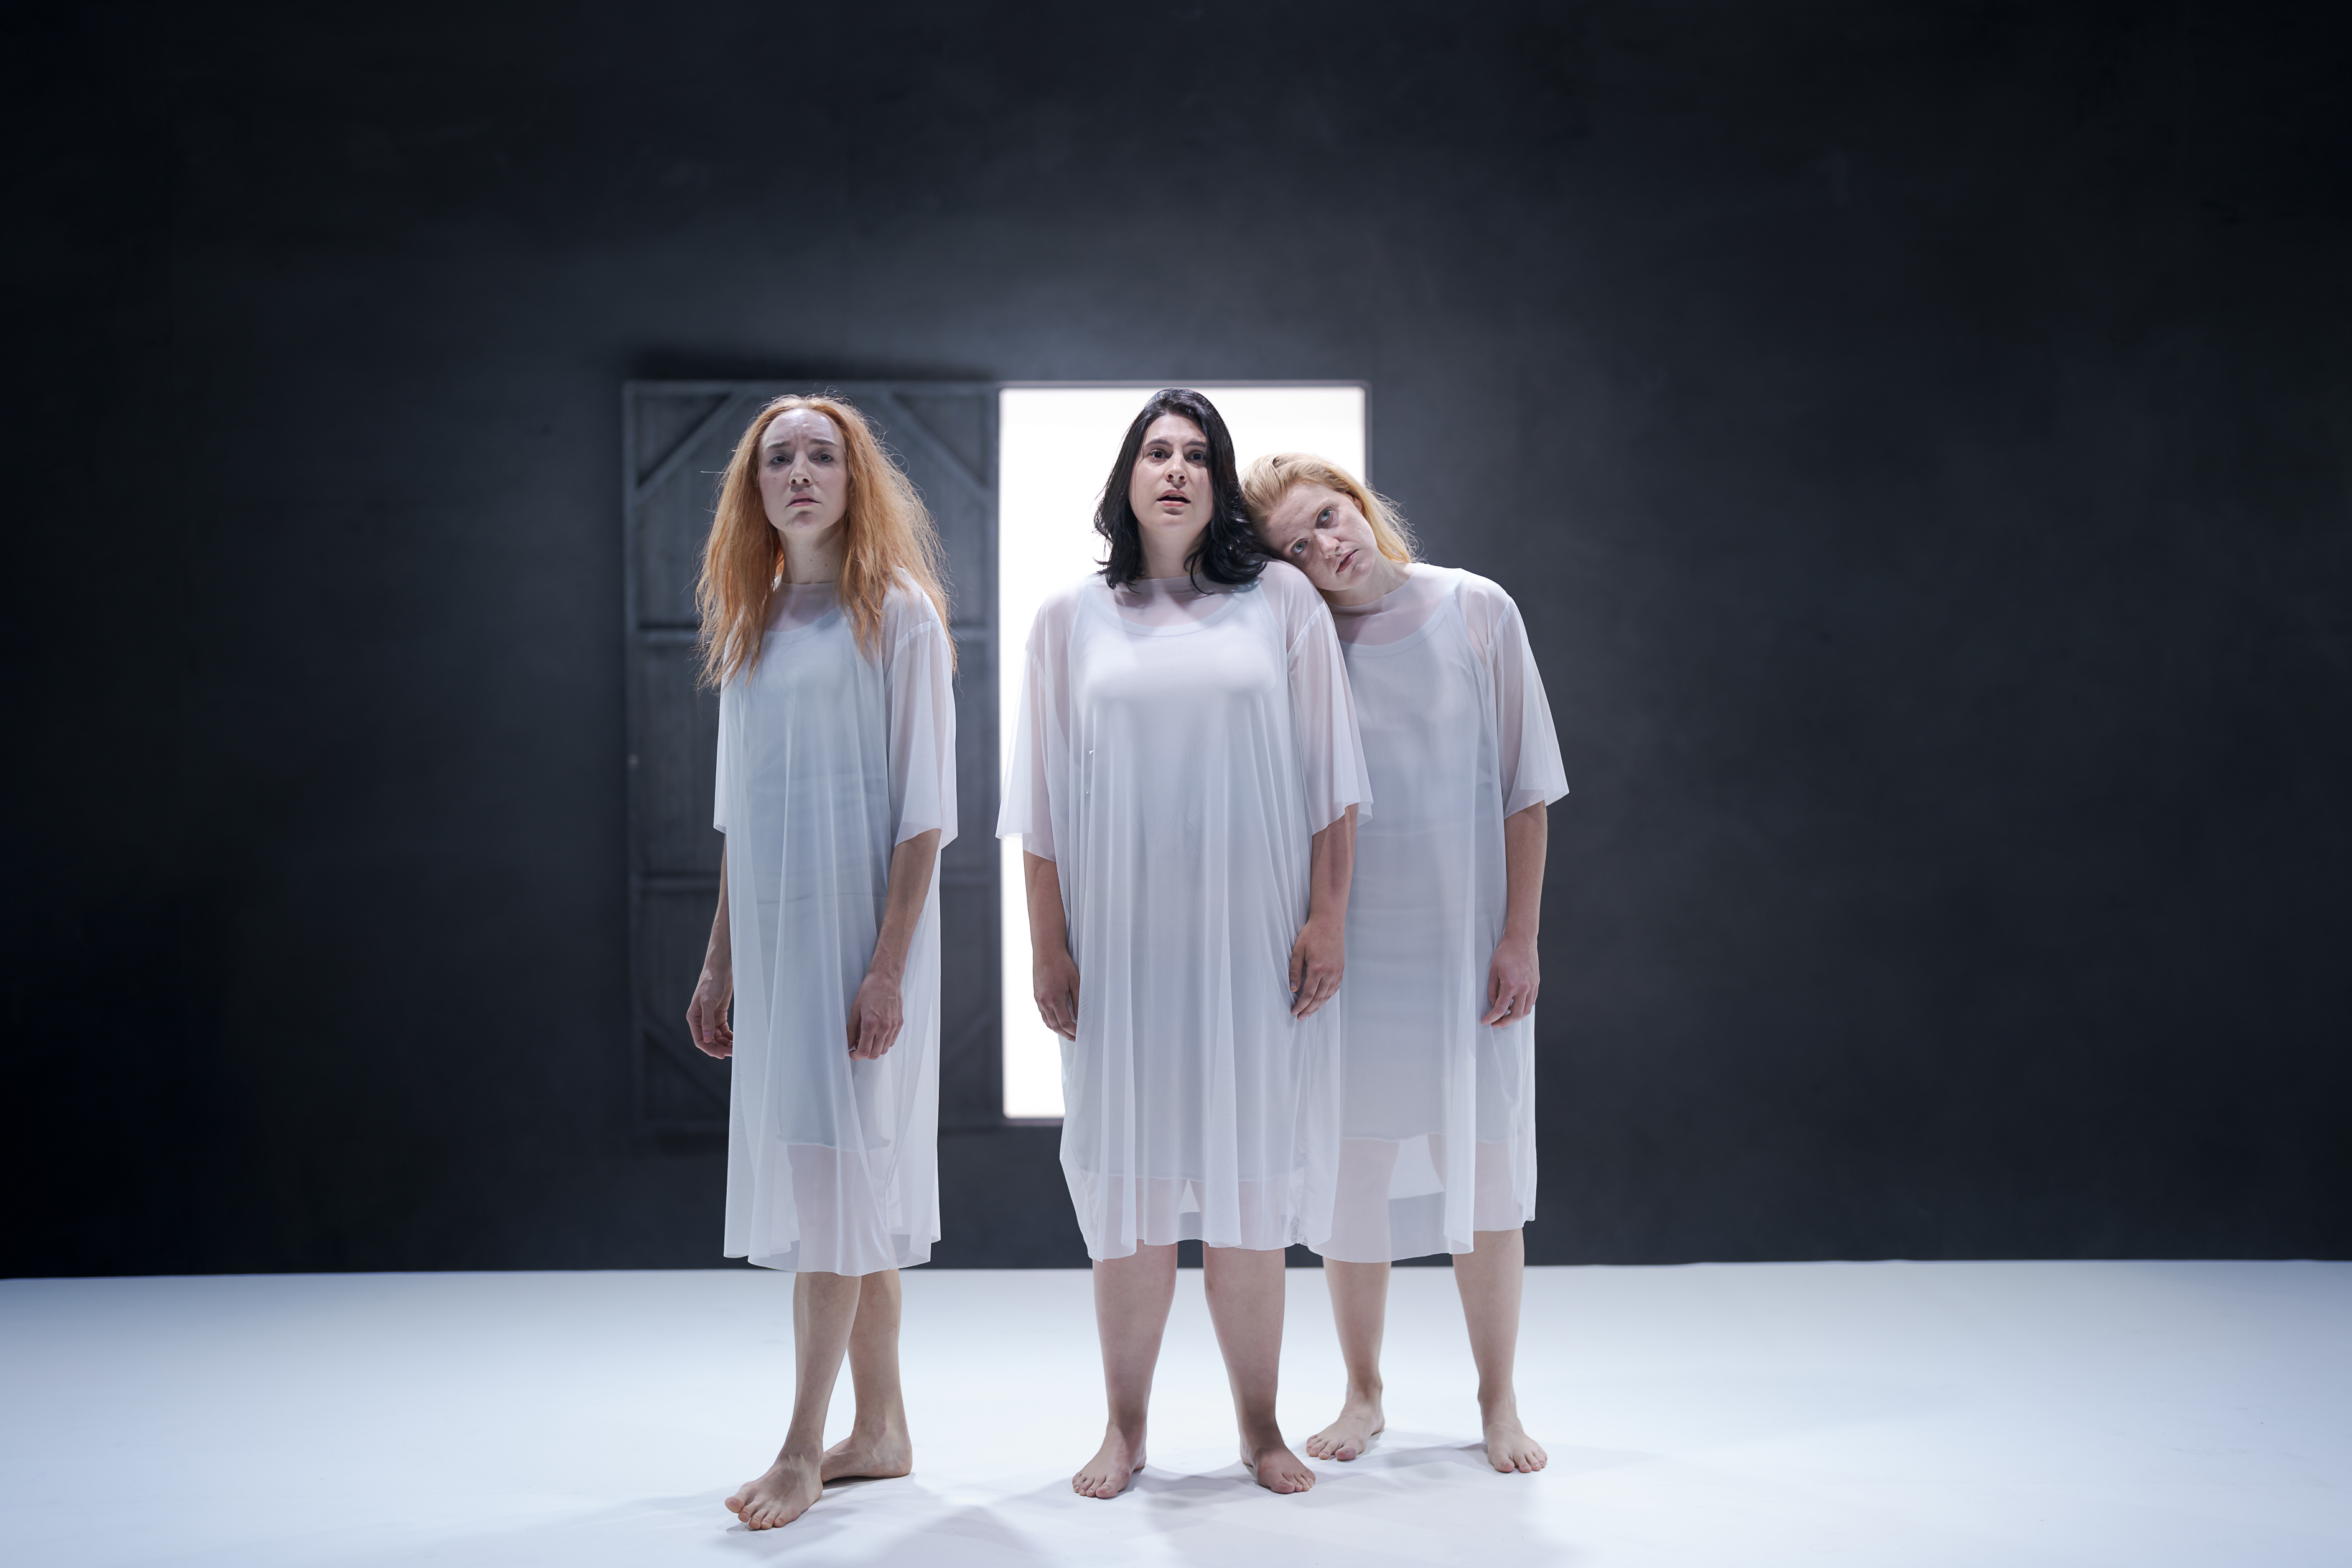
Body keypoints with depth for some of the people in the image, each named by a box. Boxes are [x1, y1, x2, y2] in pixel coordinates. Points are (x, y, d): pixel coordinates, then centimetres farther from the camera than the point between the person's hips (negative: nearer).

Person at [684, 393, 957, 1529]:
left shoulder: (898, 613, -5)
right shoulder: (750, 624, 14)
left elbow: (925, 806, -10)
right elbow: (737, 810, 17)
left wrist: (890, 963, -17)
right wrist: (719, 958, 13)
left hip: (861, 923, -6)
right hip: (770, 930, 6)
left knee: (835, 1172, -7)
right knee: (853, 1183, 10)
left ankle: (803, 1446, -1)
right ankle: (881, 1429, 18)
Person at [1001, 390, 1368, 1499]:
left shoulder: (1281, 602, 4)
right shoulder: (1072, 619, 6)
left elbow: (1329, 777, 3)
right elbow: (1042, 804, 6)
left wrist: (1328, 914, -4)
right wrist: (1048, 948, 1)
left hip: (1251, 938, 0)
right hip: (1120, 941, 1)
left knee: (1251, 1181, 4)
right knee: (1128, 1181, 4)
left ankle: (1260, 1422, 18)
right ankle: (1125, 1427, 17)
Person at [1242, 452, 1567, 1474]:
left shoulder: (1476, 612, -3)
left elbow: (1526, 792, -1)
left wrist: (1519, 936, -4)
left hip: (1468, 942, 0)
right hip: (1350, 952, 1)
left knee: (1486, 1175, 6)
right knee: (1353, 1175, 7)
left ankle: (1498, 1401, 21)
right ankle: (1362, 1396, 24)